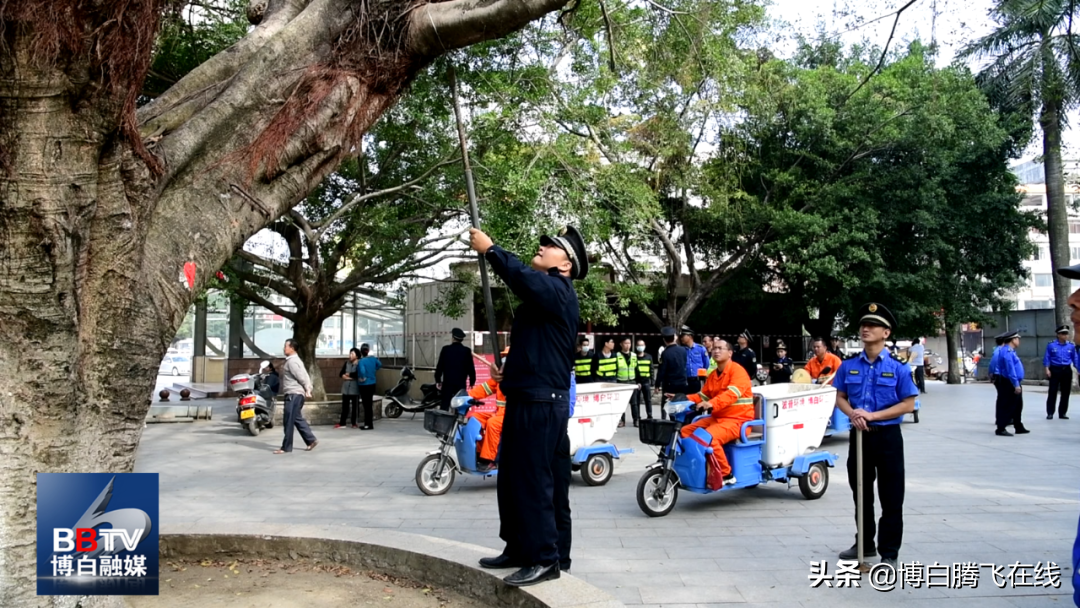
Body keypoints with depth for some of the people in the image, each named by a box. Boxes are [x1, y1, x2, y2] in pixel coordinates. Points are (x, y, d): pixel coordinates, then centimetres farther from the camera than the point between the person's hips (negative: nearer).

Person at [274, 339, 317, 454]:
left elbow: (301, 377, -18)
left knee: (288, 421, -5)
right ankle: (311, 440, 17)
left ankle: (286, 447, 0)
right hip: (294, 394, 11)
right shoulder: (294, 360, 19)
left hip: (293, 394, -11)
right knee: (297, 419, 14)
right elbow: (305, 376, 16)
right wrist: (308, 389, 8)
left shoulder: (292, 361, -13)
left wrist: (307, 390, -11)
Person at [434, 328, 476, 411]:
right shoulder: (466, 351, -2)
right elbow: (471, 368, 0)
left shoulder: (446, 349, -3)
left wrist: (438, 380, 10)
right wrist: (472, 382, 10)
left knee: (444, 406, 4)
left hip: (447, 383, 0)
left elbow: (440, 366, 0)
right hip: (461, 383, 0)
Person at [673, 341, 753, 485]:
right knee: (684, 432, -3)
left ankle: (726, 475, -19)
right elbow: (703, 396, 18)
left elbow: (732, 394, -29)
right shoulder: (713, 375, 17)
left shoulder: (737, 371, -12)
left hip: (737, 419, -9)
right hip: (717, 417, 9)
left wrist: (711, 404, -45)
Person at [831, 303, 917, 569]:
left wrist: (872, 415, -17)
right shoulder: (848, 366, 2)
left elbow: (908, 405, -8)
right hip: (859, 435, 4)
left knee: (891, 498, 3)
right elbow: (840, 398, 9)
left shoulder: (898, 367, -8)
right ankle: (865, 544, 31)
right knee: (861, 494, 15)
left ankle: (889, 553, 14)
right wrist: (853, 414, -12)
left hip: (888, 437, -4)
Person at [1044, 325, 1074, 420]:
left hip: (1067, 371, 3)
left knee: (1065, 393, 6)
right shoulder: (1051, 345, -2)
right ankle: (1050, 413, 3)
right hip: (1055, 370, -3)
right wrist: (1047, 369, -9)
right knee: (1052, 392, -2)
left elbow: (1075, 358, 8)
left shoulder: (1071, 346, 4)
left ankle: (1062, 413, 15)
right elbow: (1046, 358, 0)